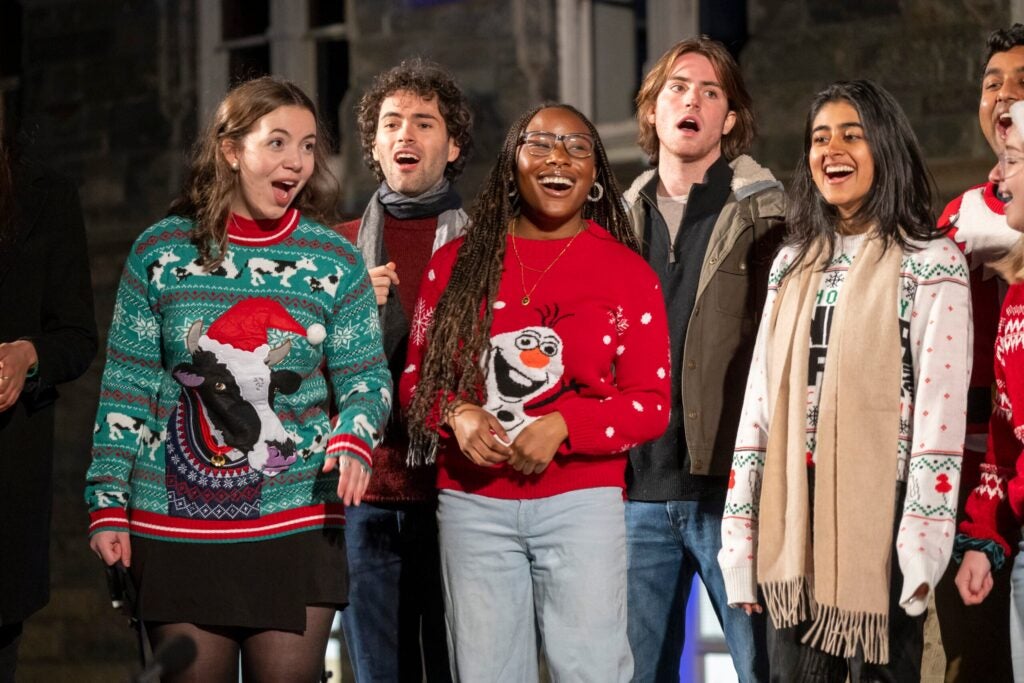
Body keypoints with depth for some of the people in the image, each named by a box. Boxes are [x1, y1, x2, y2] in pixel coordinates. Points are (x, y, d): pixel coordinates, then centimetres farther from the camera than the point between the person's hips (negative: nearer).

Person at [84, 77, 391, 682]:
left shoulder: (334, 260, 4)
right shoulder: (161, 251, 2)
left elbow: (366, 376, 7)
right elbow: (127, 387, 5)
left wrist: (354, 437, -15)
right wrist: (108, 503, 2)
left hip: (298, 523, 0)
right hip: (177, 528, 0)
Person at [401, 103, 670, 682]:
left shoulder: (629, 273, 2)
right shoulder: (456, 264, 7)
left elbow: (652, 405, -1)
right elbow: (417, 378, 11)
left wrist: (562, 426, -15)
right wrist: (456, 413, -11)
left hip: (582, 499, -2)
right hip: (473, 503, 2)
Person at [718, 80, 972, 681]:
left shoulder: (930, 263, -3)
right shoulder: (793, 263, 14)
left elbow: (942, 407, -10)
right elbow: (761, 398, 12)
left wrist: (923, 542, -17)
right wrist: (740, 530, 7)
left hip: (880, 512, -5)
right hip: (794, 517, 5)